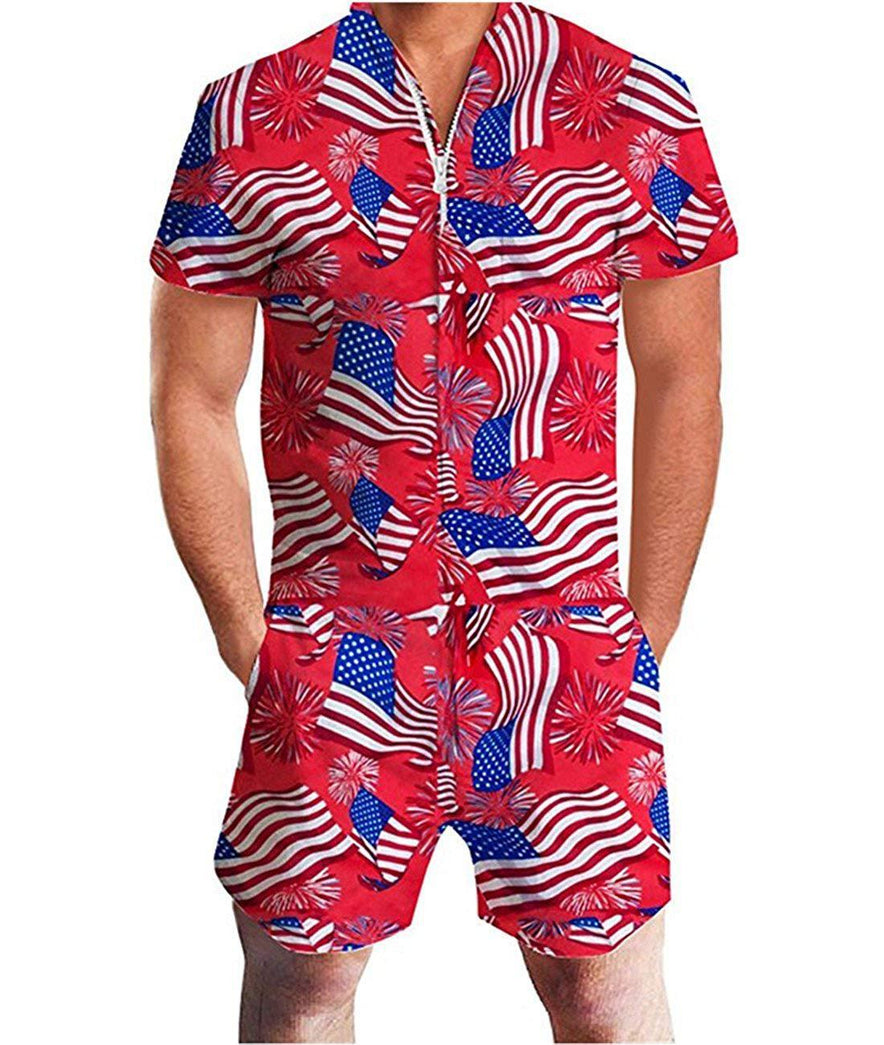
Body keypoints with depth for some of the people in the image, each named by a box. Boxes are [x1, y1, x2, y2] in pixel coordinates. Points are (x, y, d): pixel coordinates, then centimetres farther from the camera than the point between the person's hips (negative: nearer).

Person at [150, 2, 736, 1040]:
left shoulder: (638, 110, 2)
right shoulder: (247, 119, 1)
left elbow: (680, 382, 5)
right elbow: (193, 402, 4)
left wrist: (647, 644, 2)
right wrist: (247, 642, 0)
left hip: (568, 646, 0)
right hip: (334, 655, 1)